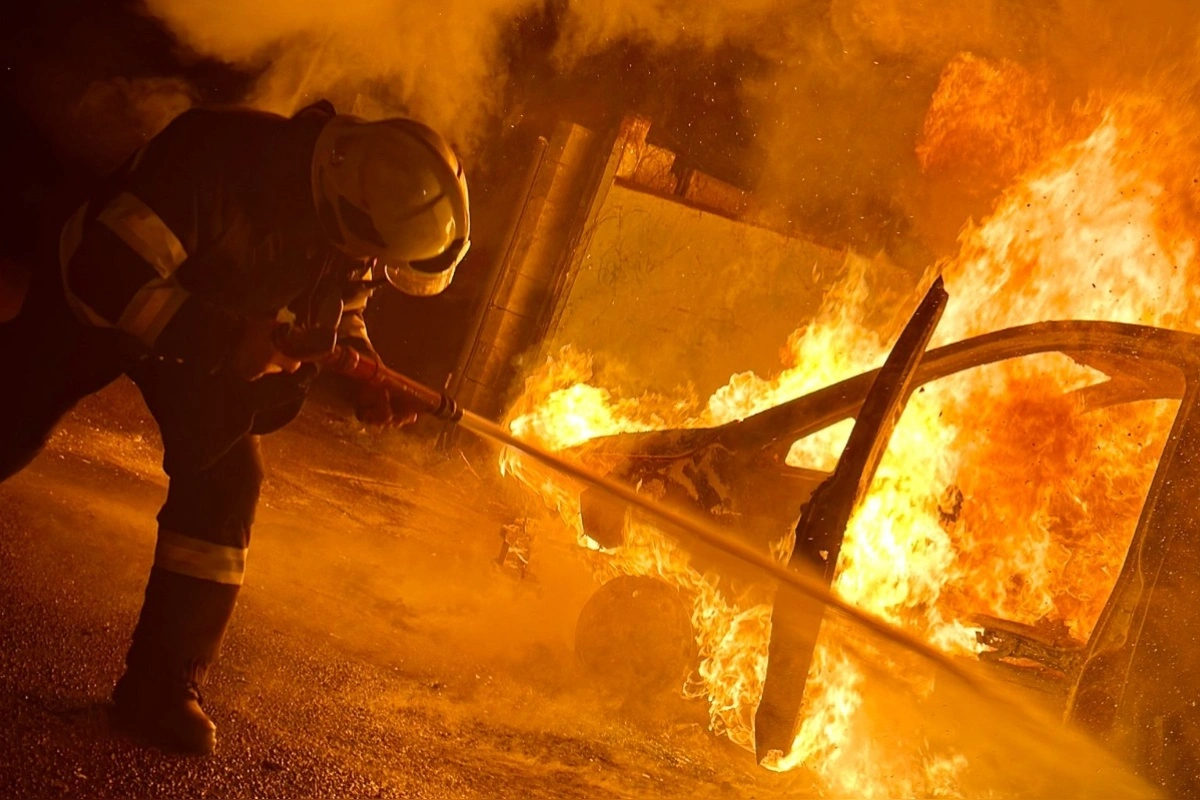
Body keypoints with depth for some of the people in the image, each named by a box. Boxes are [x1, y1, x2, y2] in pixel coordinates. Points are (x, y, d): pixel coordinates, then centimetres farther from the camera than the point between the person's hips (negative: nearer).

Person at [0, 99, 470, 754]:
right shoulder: (219, 157, -41)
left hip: (210, 337, 4)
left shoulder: (349, 237, -20)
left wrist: (365, 384, -20)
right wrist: (226, 341, -40)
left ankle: (160, 688, -3)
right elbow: (104, 274, -39)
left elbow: (336, 318, 0)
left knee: (225, 480, -9)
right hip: (91, 305, -4)